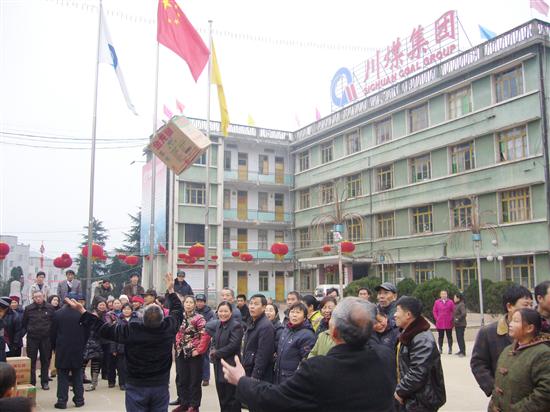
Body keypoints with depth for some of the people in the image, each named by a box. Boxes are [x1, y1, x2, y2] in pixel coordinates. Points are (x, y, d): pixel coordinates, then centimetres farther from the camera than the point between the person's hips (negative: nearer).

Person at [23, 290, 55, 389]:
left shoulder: (50, 308, -1)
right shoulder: (28, 309, -1)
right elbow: (24, 323, 10)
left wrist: (50, 332, 4)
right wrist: (30, 331, 9)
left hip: (46, 338, 0)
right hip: (32, 338, 0)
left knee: (45, 360, 7)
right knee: (31, 361, 4)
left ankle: (45, 382, 15)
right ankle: (31, 382, 13)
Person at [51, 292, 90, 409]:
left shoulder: (57, 314, -7)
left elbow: (53, 333, 0)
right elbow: (87, 333, 1)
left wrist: (55, 346, 13)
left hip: (62, 350, -1)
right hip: (78, 350, 1)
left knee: (63, 376, 5)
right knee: (77, 376, 11)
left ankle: (62, 401, 4)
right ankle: (79, 400, 14)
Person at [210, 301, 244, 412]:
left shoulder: (236, 326, -15)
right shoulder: (218, 325, 11)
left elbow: (233, 345, -21)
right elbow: (214, 341, 15)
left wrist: (216, 353, -13)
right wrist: (213, 351, -6)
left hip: (230, 366, -8)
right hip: (219, 365, 8)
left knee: (231, 397, 2)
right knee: (222, 396, 17)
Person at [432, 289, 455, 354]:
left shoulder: (450, 302, 0)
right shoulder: (437, 302, 3)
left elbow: (454, 311, 2)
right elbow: (434, 311, 6)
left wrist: (452, 319, -5)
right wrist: (437, 318, -3)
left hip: (448, 323, -1)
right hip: (440, 323, 1)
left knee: (449, 336, 5)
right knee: (440, 336, 7)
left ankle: (450, 349, 11)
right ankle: (440, 349, 15)